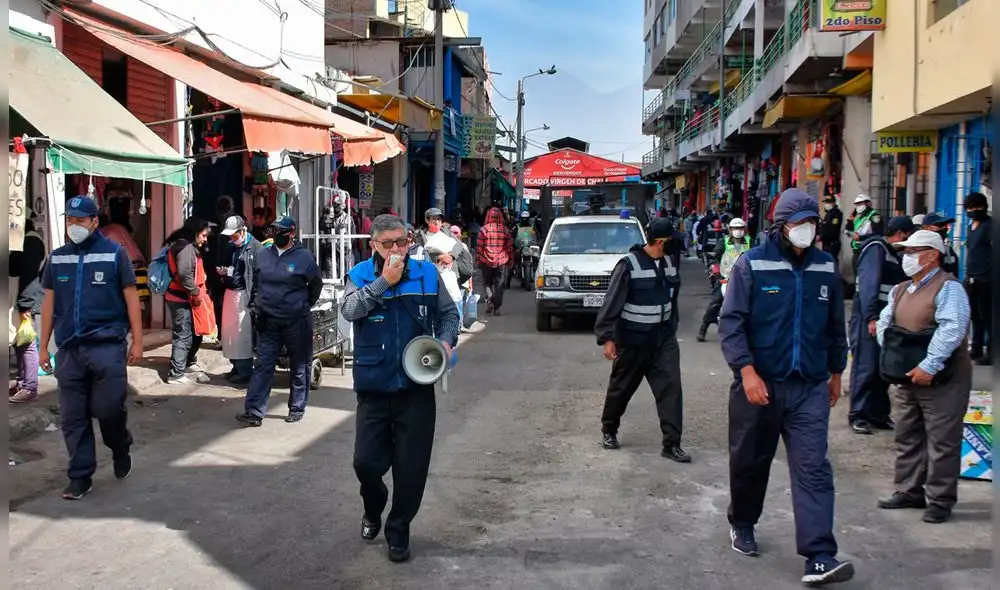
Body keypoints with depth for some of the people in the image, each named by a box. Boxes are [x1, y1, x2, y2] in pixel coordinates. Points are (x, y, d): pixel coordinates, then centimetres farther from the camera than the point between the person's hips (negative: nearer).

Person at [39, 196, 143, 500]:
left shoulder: (115, 253, -1)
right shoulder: (57, 257, 10)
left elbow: (131, 298, -1)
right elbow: (49, 303, 14)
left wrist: (137, 341, -5)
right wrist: (43, 347, 11)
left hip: (107, 346, -4)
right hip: (69, 349, 4)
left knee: (108, 409, -4)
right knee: (73, 417, 4)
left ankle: (121, 452, 25)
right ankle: (80, 476, 14)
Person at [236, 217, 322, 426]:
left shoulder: (304, 257, -7)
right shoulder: (263, 255, 6)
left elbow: (316, 285, 4)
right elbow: (256, 282, 19)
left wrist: (304, 305, 5)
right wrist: (257, 304, 10)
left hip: (296, 322, -3)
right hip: (268, 322, 4)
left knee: (299, 367, 8)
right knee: (262, 366, -1)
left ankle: (297, 408, 20)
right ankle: (254, 411, -2)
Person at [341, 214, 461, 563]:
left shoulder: (427, 273, 0)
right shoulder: (360, 275, -1)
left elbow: (448, 312, 9)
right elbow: (349, 311, -19)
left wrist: (446, 340, -9)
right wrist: (384, 281, -22)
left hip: (416, 384, 0)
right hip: (373, 386, 0)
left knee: (411, 466, 4)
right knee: (366, 460, 4)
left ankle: (398, 530, 24)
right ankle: (373, 509, 37)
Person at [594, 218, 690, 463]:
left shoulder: (668, 263, 4)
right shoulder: (629, 265, -16)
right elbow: (612, 303, -16)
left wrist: (672, 328, 20)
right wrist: (607, 338, -19)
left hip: (663, 337, 5)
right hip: (632, 339, -5)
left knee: (671, 386, -5)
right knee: (621, 387, 10)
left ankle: (671, 444, -1)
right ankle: (609, 431, 33)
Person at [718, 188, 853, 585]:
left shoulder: (825, 268, 6)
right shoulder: (752, 264, -7)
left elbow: (835, 325, 17)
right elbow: (731, 322, -10)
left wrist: (836, 372, 22)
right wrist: (747, 370, -19)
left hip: (810, 388, 2)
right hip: (759, 385, -2)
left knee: (813, 470, -6)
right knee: (749, 462, 14)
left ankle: (819, 557, -7)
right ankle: (741, 525, 37)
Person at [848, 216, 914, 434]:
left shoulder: (892, 254, 19)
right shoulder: (876, 249, -10)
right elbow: (868, 285, -20)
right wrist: (871, 318, -26)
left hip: (884, 320, 9)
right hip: (867, 321, -9)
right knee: (866, 369, -5)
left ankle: (879, 414, 18)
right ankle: (858, 416, 2)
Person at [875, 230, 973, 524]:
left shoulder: (948, 288, -12)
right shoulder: (900, 291, 14)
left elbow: (952, 330, -24)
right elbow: (884, 324, 14)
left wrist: (929, 366, -27)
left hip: (943, 380, -8)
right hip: (908, 378, 8)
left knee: (942, 443, -2)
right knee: (908, 438, 14)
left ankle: (940, 500, 6)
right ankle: (910, 491, 24)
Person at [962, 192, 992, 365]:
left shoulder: (989, 224, -8)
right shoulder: (972, 226, 18)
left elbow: (995, 250, -14)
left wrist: (990, 273, -21)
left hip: (985, 279, -8)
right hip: (971, 278, 8)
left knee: (987, 317, -7)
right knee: (975, 316, 14)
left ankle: (991, 352, -3)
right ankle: (977, 349, 23)